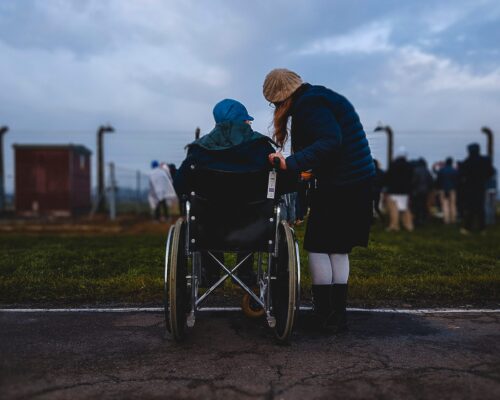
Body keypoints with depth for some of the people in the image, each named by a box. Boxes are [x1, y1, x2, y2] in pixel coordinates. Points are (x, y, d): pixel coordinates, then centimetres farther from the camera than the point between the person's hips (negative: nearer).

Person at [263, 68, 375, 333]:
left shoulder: (309, 105, -12)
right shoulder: (322, 97, 18)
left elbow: (330, 141, -25)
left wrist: (292, 163, -31)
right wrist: (308, 167, 21)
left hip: (338, 187, -10)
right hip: (361, 184, 10)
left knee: (318, 247, 2)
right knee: (339, 250, 14)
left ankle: (325, 316, 7)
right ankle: (338, 315, 20)